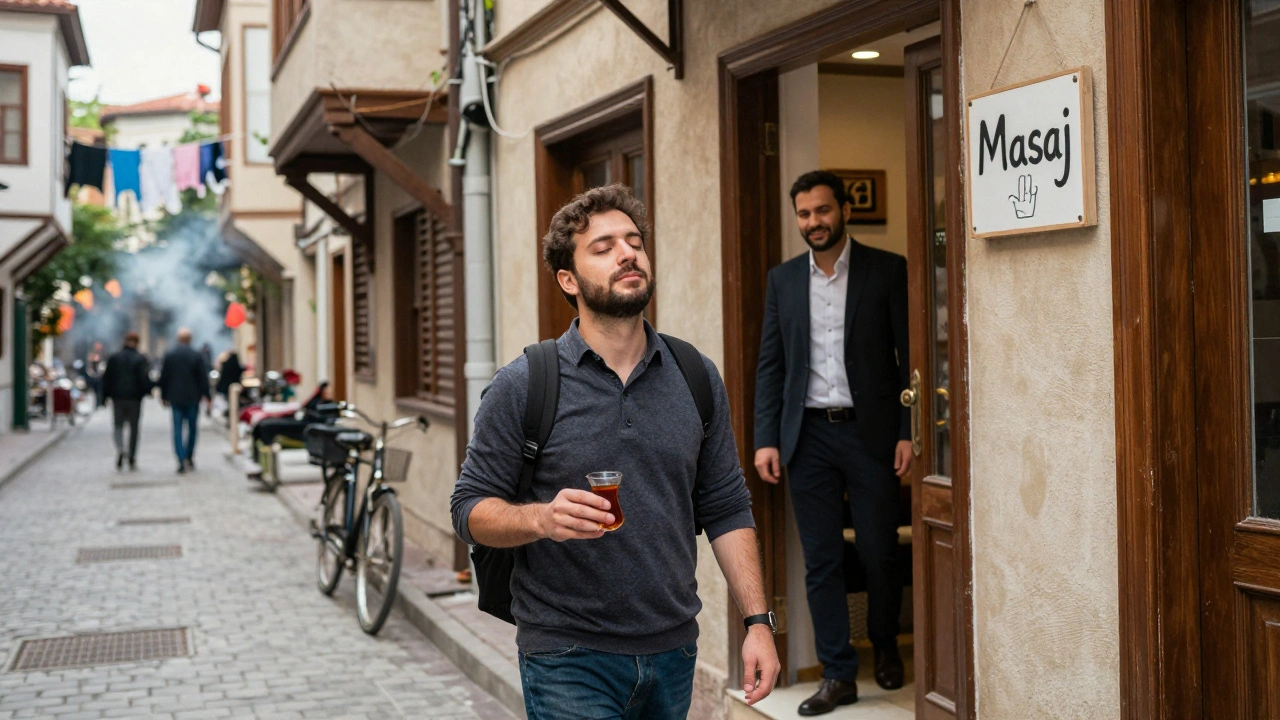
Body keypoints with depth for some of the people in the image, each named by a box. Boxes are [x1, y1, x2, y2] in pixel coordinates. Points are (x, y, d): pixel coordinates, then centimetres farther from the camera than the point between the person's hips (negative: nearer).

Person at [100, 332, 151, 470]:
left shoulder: (113, 358, 3)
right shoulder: (140, 359, -5)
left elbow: (106, 379, 4)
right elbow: (144, 379, -11)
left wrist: (105, 396, 10)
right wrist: (148, 391, 5)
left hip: (117, 397, 1)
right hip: (134, 398, -1)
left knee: (118, 425, 9)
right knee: (134, 427, 7)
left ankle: (120, 448, -21)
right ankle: (132, 460, 8)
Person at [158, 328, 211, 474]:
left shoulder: (169, 356, -1)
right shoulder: (197, 356, -6)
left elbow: (163, 378, 4)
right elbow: (203, 378, -5)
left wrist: (164, 396, 12)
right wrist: (206, 394, 3)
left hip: (175, 398, 1)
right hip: (192, 397, -1)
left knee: (177, 430, 1)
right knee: (192, 428, 13)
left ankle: (181, 461, -8)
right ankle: (189, 457, 15)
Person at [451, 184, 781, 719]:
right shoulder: (522, 387, -7)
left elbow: (726, 509, 7)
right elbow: (471, 509, -4)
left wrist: (758, 620, 0)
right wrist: (541, 518, -24)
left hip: (673, 652, 4)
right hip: (569, 658, -4)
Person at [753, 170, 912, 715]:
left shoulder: (888, 270, -1)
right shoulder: (782, 279, 9)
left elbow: (910, 355, -2)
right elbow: (770, 364, 9)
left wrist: (908, 431, -8)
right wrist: (766, 439, 2)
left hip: (870, 431, -2)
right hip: (809, 435, 3)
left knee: (879, 554, 5)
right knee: (821, 562, 4)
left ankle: (885, 646, 31)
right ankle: (838, 674, 14)